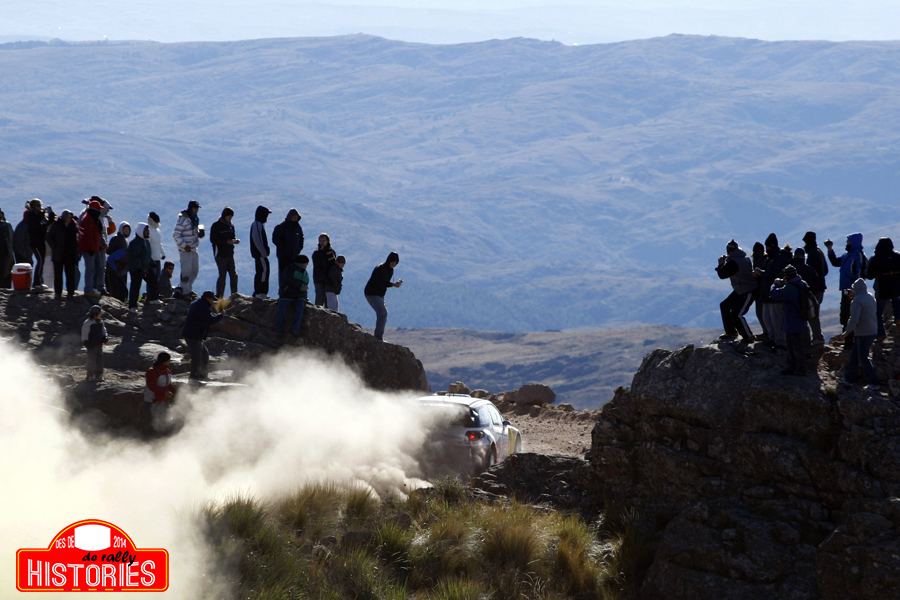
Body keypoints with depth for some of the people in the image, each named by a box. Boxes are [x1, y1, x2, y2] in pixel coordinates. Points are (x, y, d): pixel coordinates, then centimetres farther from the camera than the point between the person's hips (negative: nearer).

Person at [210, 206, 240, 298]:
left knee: (234, 275, 2)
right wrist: (227, 241, -21)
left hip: (230, 255, 7)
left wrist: (235, 240, 0)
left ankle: (234, 295, 8)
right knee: (222, 275, -8)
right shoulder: (216, 225, -6)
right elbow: (213, 239, -13)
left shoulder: (231, 226, 15)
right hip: (220, 255, -7)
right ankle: (218, 297, -1)